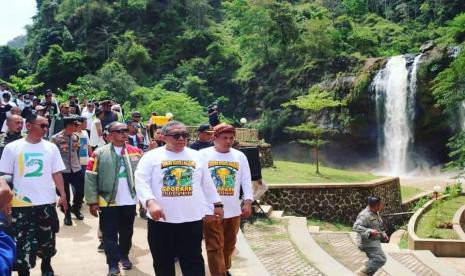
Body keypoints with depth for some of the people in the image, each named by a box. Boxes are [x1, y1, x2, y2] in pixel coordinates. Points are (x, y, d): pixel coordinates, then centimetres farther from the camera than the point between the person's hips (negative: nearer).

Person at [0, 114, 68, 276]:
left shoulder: (51, 147, 3)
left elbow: (56, 173, 5)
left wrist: (63, 195, -2)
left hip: (47, 202, 3)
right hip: (22, 204, -2)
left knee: (47, 239, 16)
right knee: (23, 241, 1)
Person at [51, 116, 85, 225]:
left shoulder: (76, 137, 5)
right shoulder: (55, 138, -11)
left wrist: (78, 163, 12)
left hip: (76, 169, 5)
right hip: (62, 171, -5)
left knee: (81, 190, 8)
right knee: (65, 194, 6)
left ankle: (75, 208, 36)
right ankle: (67, 215, 26)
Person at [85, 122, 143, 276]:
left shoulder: (136, 152, 4)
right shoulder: (100, 153, -4)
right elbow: (90, 177, -6)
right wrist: (92, 202, -9)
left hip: (130, 201, 3)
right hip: (108, 202, -3)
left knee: (127, 232, 17)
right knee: (109, 234, 3)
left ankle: (124, 256, 36)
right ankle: (113, 264, 12)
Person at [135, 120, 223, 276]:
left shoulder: (196, 156, 9)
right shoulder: (152, 156, -1)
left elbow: (207, 183, 17)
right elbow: (141, 182, -10)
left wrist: (217, 204, 18)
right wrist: (151, 202, -25)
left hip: (192, 220, 1)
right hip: (161, 220, -1)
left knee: (193, 262, 5)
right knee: (163, 263, 12)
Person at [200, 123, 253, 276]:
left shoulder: (240, 156, 5)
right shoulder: (203, 154, -4)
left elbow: (246, 181, 5)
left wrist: (248, 201, -5)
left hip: (233, 210, 4)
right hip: (210, 210, -4)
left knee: (229, 245, 18)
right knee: (215, 247, -2)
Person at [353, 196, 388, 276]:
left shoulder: (376, 213, 11)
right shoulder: (365, 215, -21)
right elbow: (356, 227, -30)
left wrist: (383, 235, 12)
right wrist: (369, 231, -39)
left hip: (374, 241, 10)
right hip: (368, 242, -10)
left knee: (374, 261, 15)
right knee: (380, 259, -16)